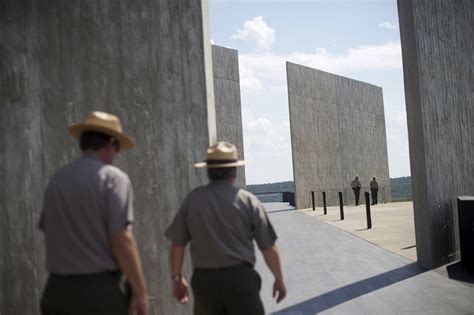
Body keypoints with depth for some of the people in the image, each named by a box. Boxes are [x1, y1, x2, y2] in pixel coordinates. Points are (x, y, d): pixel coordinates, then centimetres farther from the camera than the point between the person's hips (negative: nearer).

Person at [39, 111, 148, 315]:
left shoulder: (57, 180, 9)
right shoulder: (113, 178, -10)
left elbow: (49, 235, 13)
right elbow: (121, 240, -17)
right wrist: (140, 291, -11)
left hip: (59, 290, 6)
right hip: (102, 289, -6)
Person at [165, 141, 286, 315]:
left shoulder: (192, 199, -1)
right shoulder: (247, 200, -5)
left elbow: (177, 244, 2)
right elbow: (268, 248, -3)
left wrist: (177, 277, 15)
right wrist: (279, 279, 10)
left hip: (204, 279, 2)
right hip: (240, 277, -2)